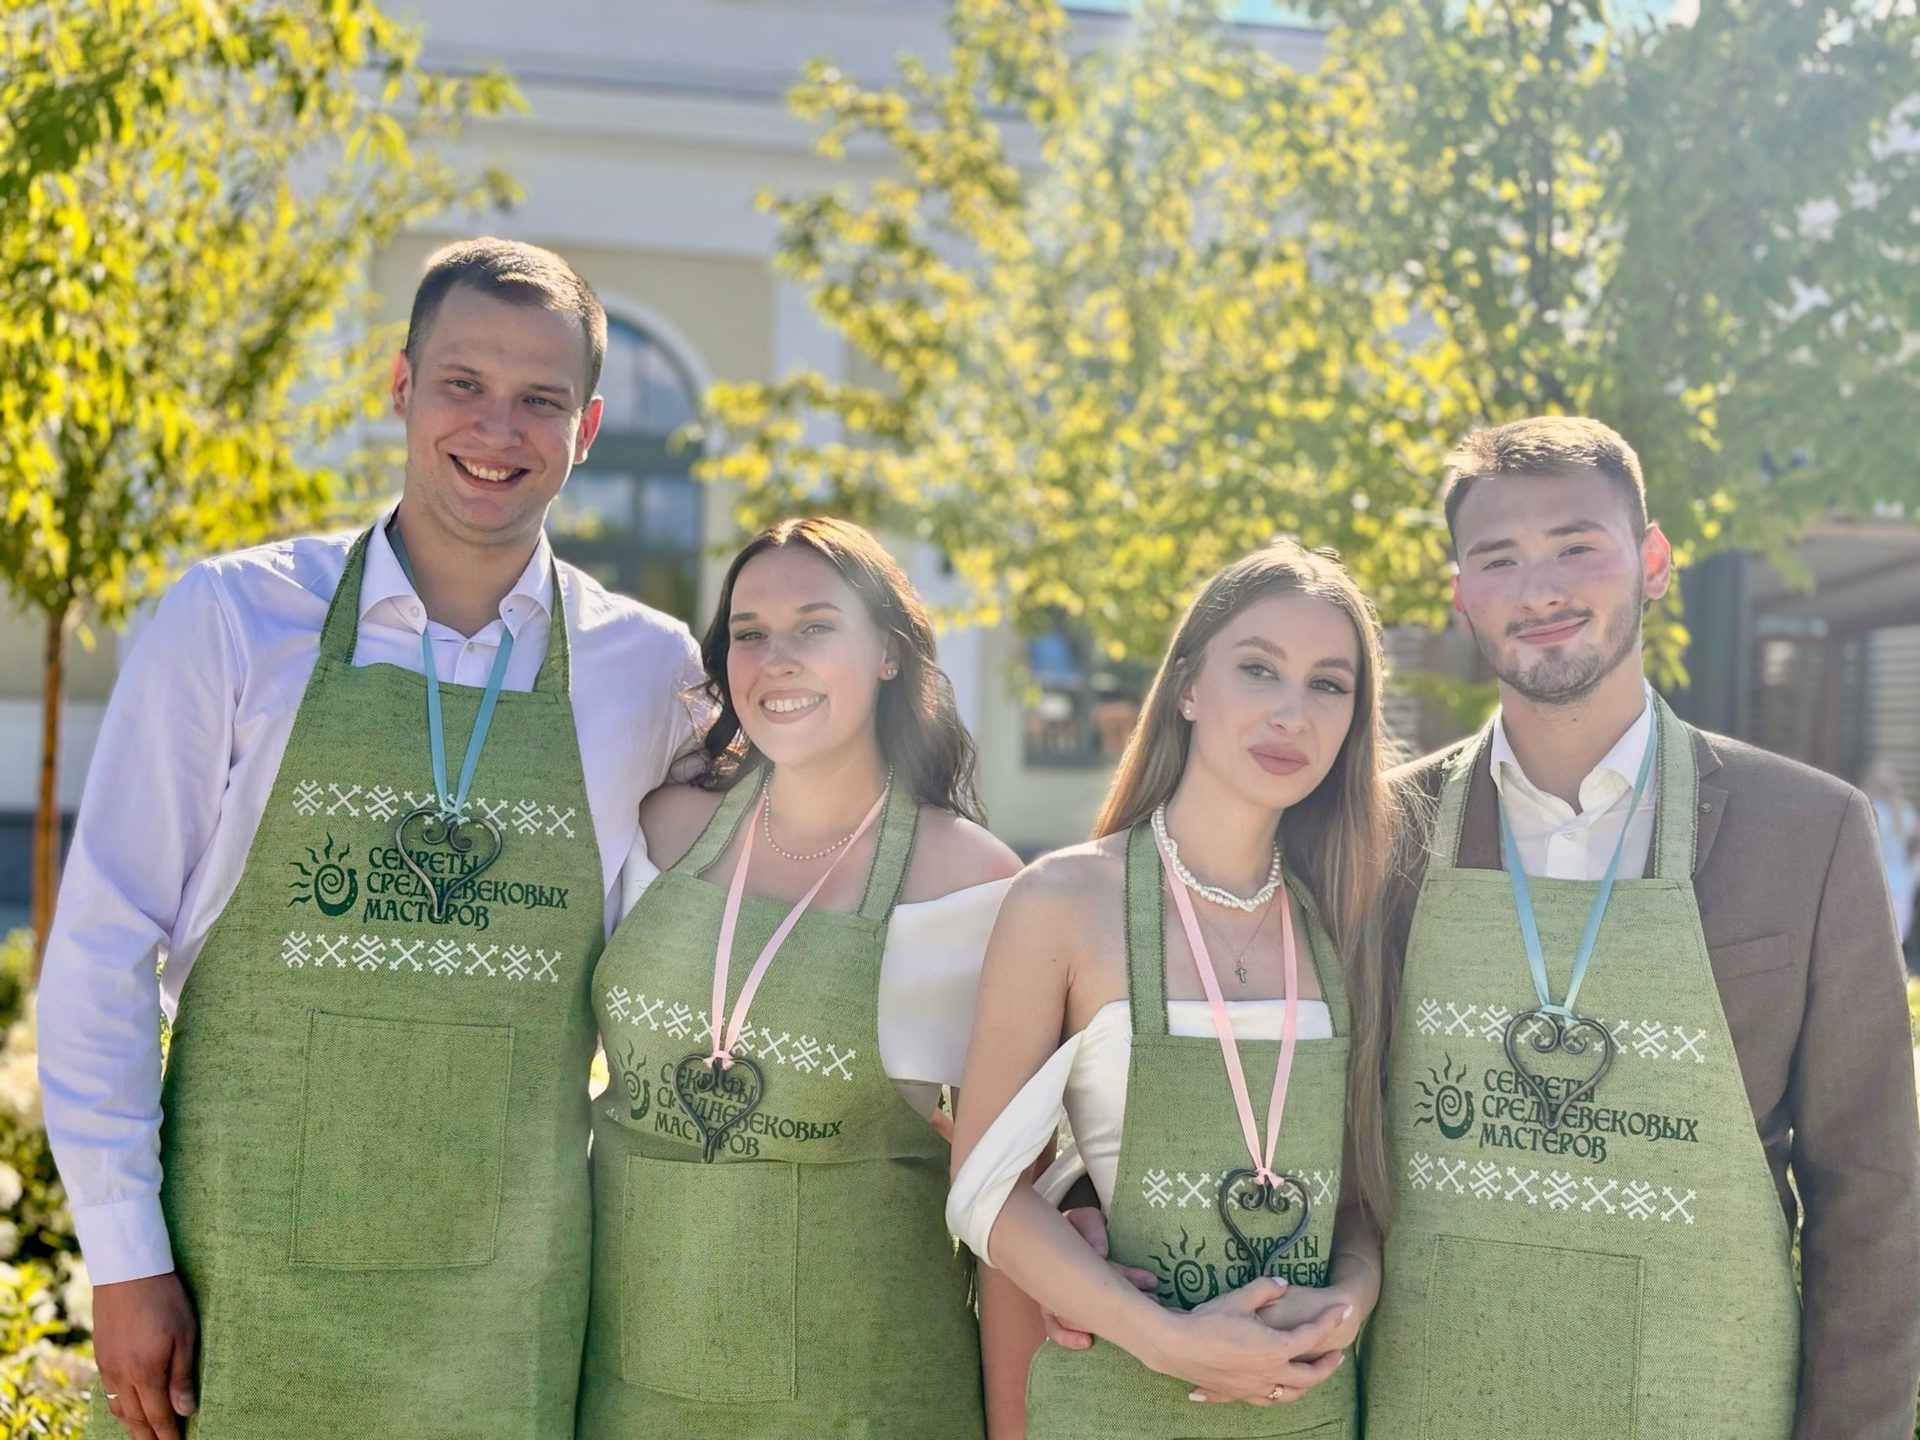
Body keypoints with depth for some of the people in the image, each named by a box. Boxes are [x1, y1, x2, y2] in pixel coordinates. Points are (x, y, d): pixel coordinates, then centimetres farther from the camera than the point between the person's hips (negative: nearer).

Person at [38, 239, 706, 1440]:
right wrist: (125, 1254, -4)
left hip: (506, 1300, 1)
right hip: (251, 1281, -1)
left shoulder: (648, 671, 3)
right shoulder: (232, 620, -2)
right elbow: (105, 942, -1)